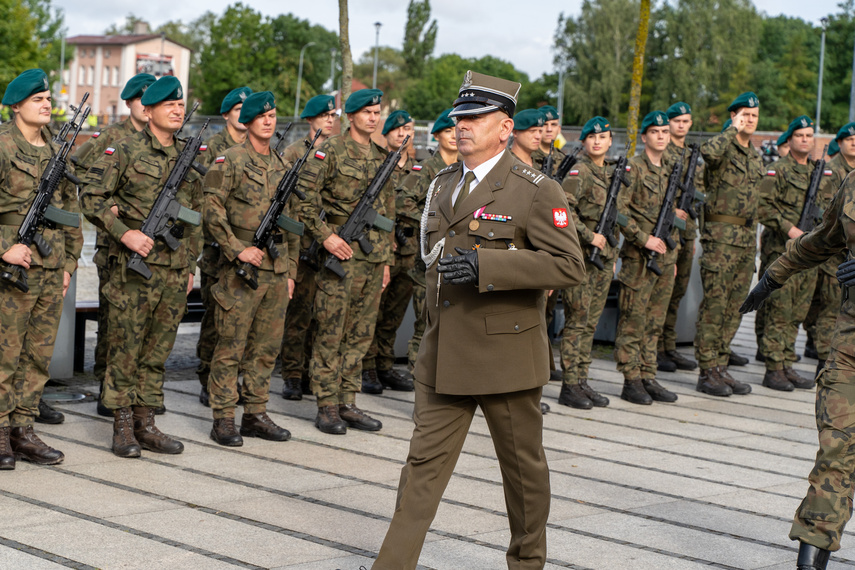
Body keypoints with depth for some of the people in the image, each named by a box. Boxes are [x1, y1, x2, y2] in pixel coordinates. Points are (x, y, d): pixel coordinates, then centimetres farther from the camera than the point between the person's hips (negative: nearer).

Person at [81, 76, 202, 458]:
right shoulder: (125, 151, -3)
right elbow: (92, 197, -7)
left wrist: (191, 264, 16)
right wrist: (124, 233, -16)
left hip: (175, 270, 5)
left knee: (157, 351, 9)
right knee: (125, 348, 0)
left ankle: (145, 423, 17)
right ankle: (123, 427, 8)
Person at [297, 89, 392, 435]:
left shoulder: (382, 158, 16)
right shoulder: (330, 152, -4)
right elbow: (304, 197, -11)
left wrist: (387, 260, 18)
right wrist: (325, 236, -17)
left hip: (374, 259, 7)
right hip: (342, 254, -6)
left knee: (360, 335, 9)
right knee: (330, 334, -3)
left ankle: (347, 404, 16)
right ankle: (327, 407, 3)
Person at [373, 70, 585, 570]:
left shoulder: (536, 191, -10)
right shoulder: (444, 185, 12)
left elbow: (569, 266, -18)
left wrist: (484, 265, -26)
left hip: (505, 355, -5)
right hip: (444, 355, 5)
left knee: (523, 464, 10)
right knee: (424, 462, 4)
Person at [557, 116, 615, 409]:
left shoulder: (611, 173, 15)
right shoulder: (579, 172, -9)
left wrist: (613, 254, 20)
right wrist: (589, 236, -21)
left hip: (604, 256, 8)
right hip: (581, 256, -7)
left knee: (591, 323, 10)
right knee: (577, 321, -5)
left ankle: (582, 382, 16)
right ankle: (569, 387, 1)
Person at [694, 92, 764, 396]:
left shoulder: (756, 157, 18)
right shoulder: (723, 146, -6)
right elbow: (708, 152, -33)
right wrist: (733, 130, -20)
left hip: (747, 237, 8)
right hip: (721, 235, -8)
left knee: (734, 306, 9)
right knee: (714, 304, -7)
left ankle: (720, 366, 16)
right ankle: (707, 372, -3)